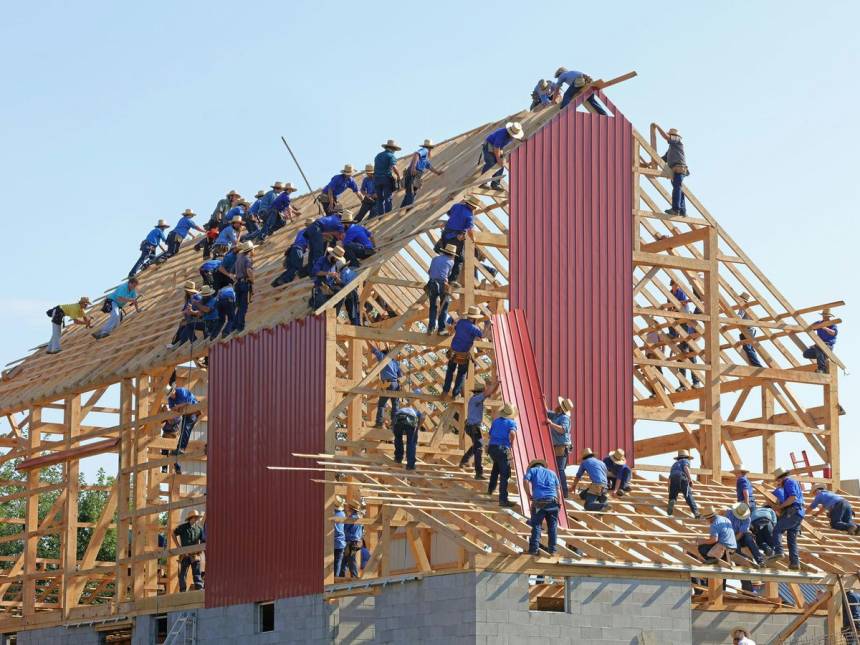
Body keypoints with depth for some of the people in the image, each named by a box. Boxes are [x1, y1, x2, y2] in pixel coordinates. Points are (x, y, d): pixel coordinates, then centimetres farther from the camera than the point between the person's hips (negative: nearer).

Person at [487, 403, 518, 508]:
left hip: (492, 447, 6)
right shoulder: (511, 423, -1)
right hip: (503, 449, -6)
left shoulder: (495, 421, 16)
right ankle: (503, 499, -10)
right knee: (504, 474, -3)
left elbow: (490, 434, 22)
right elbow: (512, 433, -22)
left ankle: (491, 489, 48)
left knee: (496, 466, 36)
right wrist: (512, 444, -8)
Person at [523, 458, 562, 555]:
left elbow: (525, 481, -2)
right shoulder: (552, 473, 27)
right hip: (552, 501, 2)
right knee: (552, 526, 9)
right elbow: (558, 488, 18)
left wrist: (529, 495, 6)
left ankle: (534, 548, -5)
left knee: (536, 525, 3)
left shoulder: (532, 470, 19)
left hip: (539, 501, -2)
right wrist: (558, 502, 20)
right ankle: (552, 549, 8)